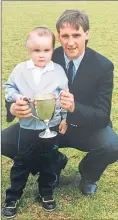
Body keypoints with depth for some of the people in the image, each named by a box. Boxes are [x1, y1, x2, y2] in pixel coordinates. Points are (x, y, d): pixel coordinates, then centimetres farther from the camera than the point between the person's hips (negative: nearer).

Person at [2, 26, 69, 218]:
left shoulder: (58, 71, -4)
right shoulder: (20, 69, -5)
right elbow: (9, 86, 6)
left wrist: (65, 118, 2)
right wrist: (16, 96, -14)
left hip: (51, 126, 1)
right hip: (27, 127, 0)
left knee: (48, 163, 15)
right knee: (21, 163, 9)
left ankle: (47, 193, 35)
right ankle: (13, 196, 24)